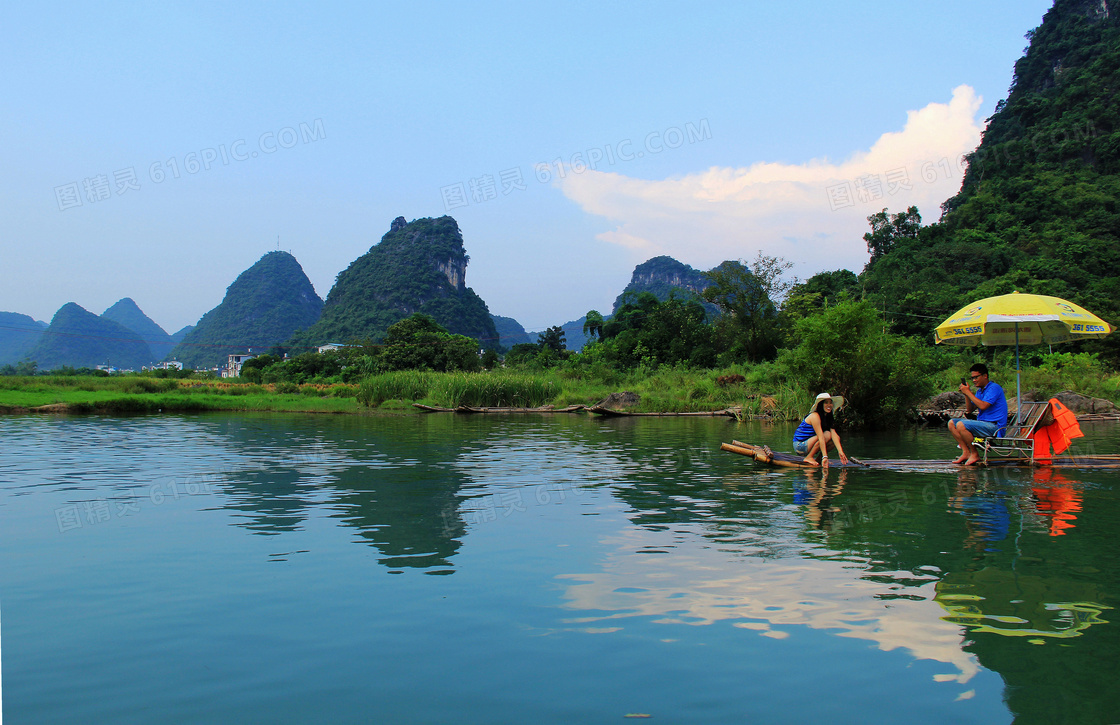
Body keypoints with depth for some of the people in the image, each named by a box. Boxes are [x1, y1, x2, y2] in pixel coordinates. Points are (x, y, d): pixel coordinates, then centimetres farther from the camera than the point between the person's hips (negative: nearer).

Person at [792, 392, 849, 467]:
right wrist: (825, 457, -35)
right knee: (827, 434, -25)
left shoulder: (828, 417, 6)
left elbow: (834, 434, -8)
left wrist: (840, 452, -21)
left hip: (808, 444, 8)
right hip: (800, 445, -8)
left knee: (837, 438, -4)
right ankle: (809, 457, -17)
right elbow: (821, 437, -29)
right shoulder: (815, 416, -20)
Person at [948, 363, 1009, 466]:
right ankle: (965, 452, -7)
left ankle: (974, 454, -15)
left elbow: (983, 406, -23)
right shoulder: (980, 390, 17)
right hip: (982, 423, 10)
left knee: (961, 425, -27)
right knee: (951, 423, 3)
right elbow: (970, 409, 14)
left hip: (994, 426, -10)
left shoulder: (994, 388, -10)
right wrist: (966, 393, 1)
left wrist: (968, 392, -16)